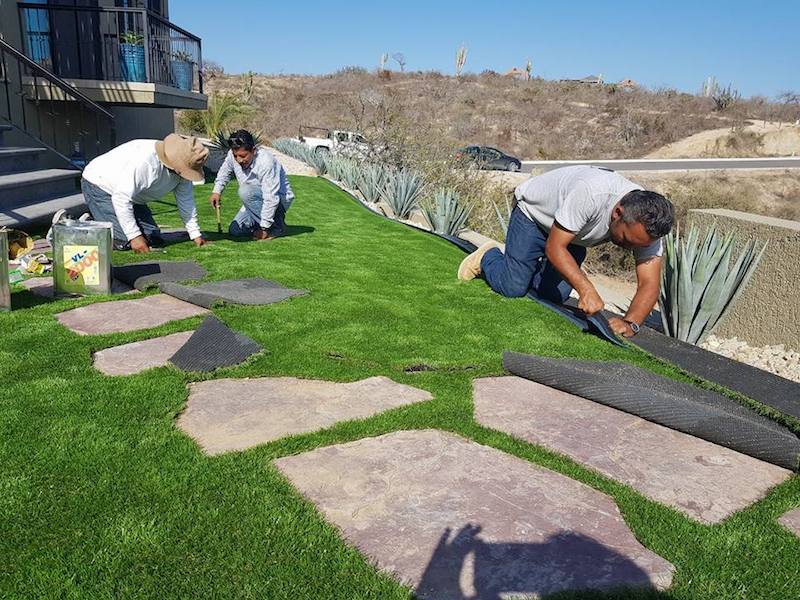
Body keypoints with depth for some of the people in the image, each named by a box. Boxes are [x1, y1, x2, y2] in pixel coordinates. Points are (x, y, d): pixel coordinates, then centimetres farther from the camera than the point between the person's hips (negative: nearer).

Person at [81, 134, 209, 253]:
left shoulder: (183, 168, -14)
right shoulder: (144, 161, -38)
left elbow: (186, 201, -1)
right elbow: (121, 199, -36)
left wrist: (195, 234, -4)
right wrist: (134, 236, -34)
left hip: (132, 196, 8)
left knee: (154, 240, 3)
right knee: (123, 242, -22)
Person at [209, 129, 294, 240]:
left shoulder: (266, 162, -31)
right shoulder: (233, 155, -11)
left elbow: (271, 199, -32)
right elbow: (224, 172, 15)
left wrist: (264, 228, -30)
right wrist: (216, 191, 1)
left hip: (280, 199, -7)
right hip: (258, 201, 7)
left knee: (246, 191, -33)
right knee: (235, 230, -3)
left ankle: (275, 226, -19)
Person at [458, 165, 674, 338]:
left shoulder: (647, 223, -27)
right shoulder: (590, 192, -44)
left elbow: (650, 283, -27)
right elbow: (554, 247, -38)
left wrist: (630, 323, -44)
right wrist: (586, 288, -50)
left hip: (574, 235, 5)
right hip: (533, 212, -5)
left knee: (556, 295, -6)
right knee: (513, 287, -13)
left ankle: (532, 268, 25)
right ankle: (488, 257, 19)